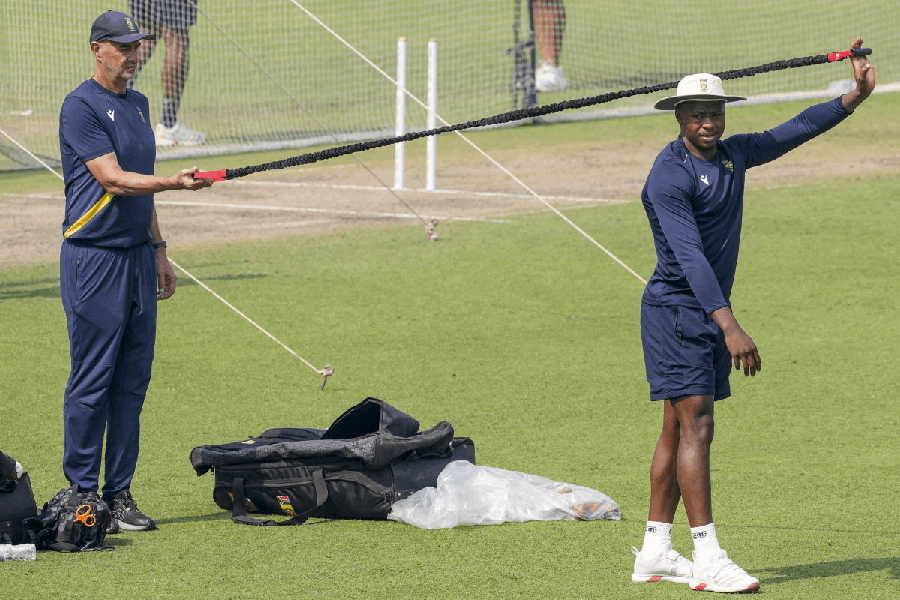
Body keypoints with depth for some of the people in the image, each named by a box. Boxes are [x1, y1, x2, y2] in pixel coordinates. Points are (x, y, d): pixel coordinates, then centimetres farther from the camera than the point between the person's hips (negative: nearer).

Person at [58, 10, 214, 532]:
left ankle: (120, 493, 12)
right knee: (92, 382, -5)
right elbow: (113, 180, -19)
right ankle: (83, 495, 0)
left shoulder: (138, 104, 16)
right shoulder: (81, 107, -10)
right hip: (94, 259, -8)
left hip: (138, 258, 8)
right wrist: (175, 182, -31)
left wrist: (158, 249, 22)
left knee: (133, 380, 8)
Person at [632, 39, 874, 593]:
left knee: (679, 431, 11)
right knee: (696, 426, -14)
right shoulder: (670, 176, -20)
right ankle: (707, 559, -17)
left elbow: (794, 131, 18)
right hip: (676, 312, -9)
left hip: (710, 316, 9)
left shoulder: (733, 154, 7)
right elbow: (689, 256, -29)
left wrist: (855, 97, 7)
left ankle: (655, 552, 16)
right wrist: (729, 325, -37)